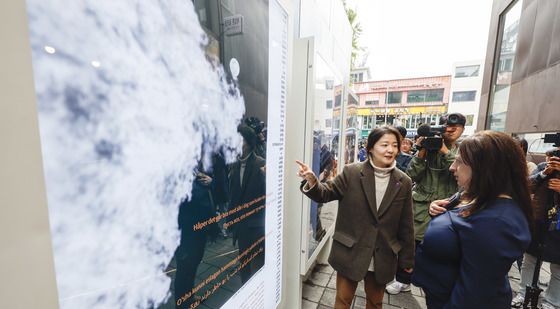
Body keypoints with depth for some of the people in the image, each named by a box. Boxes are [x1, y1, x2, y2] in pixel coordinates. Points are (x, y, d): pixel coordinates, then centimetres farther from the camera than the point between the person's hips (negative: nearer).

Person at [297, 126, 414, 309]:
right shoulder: (351, 172, -12)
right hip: (350, 253, -2)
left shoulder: (404, 182, -4)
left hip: (383, 258, 3)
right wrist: (312, 181, -31)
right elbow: (326, 193, -9)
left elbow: (406, 225, 2)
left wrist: (407, 258, 7)